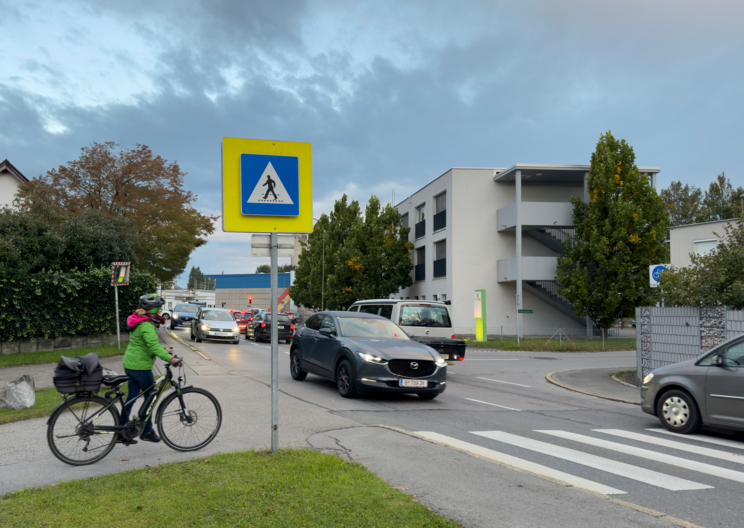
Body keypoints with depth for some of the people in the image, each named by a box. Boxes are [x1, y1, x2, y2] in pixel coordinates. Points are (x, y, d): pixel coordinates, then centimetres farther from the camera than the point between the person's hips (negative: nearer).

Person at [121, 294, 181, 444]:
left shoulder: (140, 322, 13)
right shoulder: (147, 326, -21)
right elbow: (153, 346, -32)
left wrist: (164, 349, 17)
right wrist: (170, 358, -36)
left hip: (130, 364, 10)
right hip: (141, 366, -10)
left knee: (131, 397, 14)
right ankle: (147, 431, 14)